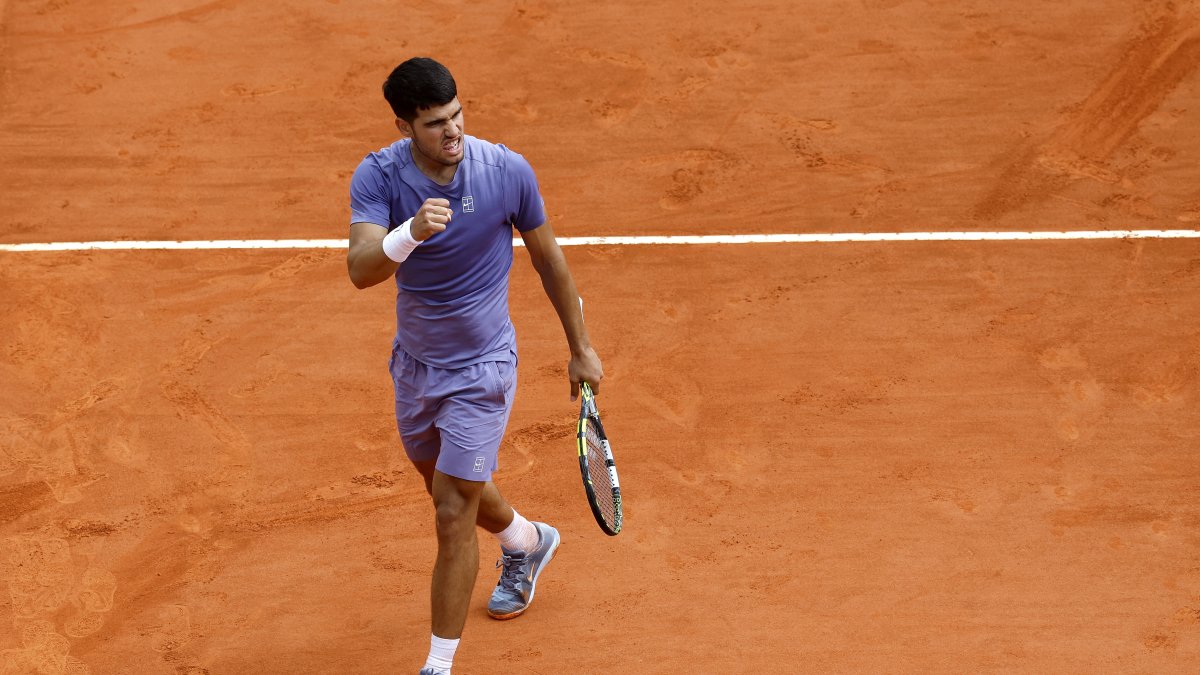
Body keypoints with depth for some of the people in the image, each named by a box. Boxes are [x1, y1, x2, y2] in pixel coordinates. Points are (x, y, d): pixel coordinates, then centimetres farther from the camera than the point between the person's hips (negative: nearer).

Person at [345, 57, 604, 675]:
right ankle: (526, 542, 59)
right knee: (445, 486, 26)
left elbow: (546, 256, -2)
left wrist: (581, 348, 5)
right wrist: (409, 234, -54)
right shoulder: (378, 176, -18)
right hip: (414, 363, 4)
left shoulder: (507, 171, -19)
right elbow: (361, 270, -33)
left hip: (481, 369, -4)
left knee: (453, 517, -6)